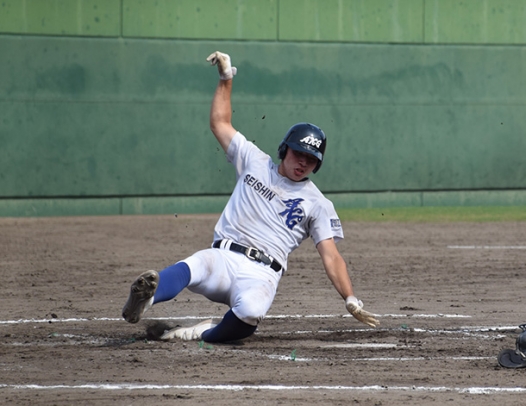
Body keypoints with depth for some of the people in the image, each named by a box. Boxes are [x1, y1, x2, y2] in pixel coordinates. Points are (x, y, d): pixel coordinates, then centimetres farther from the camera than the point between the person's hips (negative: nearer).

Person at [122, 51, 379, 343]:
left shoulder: (317, 204, 11)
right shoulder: (255, 162, 19)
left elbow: (331, 257, 4)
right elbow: (220, 123, 27)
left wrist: (351, 301, -9)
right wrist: (226, 78, 21)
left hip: (261, 275, -1)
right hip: (222, 258, 2)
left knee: (250, 311, -39)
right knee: (192, 267, -37)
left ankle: (206, 334, -15)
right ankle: (144, 299, -64)